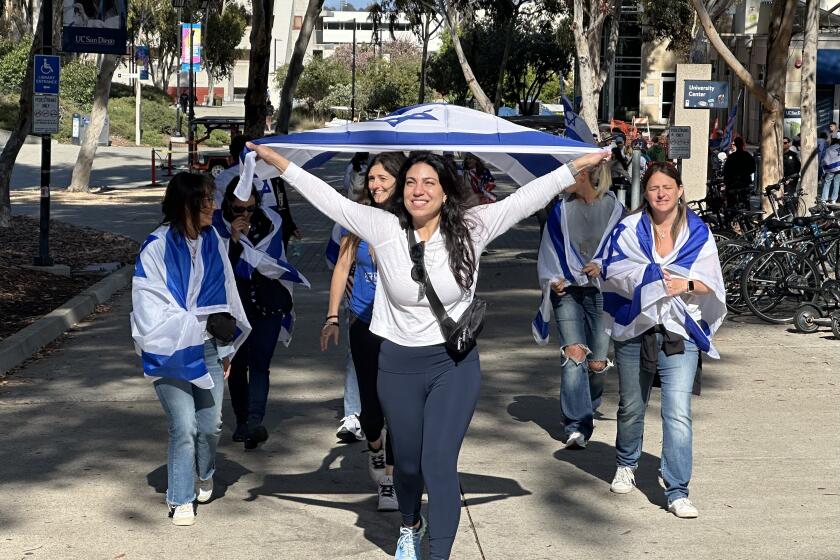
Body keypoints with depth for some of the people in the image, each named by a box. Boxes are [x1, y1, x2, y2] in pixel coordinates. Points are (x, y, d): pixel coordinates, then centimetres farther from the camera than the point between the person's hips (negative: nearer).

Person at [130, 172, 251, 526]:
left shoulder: (212, 241, 4)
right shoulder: (158, 248, -13)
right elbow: (153, 310, -14)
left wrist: (226, 349, 15)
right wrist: (205, 322, -16)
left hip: (208, 350, 5)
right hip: (171, 353, -5)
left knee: (211, 423, 7)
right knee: (184, 426, -8)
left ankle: (204, 475, 38)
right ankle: (180, 500, 8)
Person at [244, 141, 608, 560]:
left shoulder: (470, 229, -6)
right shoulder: (384, 229, -5)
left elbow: (523, 200, -7)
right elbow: (329, 198, -5)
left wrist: (576, 168, -10)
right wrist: (278, 162, -6)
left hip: (454, 365, -1)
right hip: (398, 366, 2)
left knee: (440, 464, -9)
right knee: (407, 461, 17)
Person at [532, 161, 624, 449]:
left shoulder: (613, 208, 2)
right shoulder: (561, 209, 7)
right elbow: (549, 250, 13)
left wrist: (603, 265, -13)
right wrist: (552, 279, -3)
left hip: (601, 290, 0)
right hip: (567, 289, 0)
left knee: (597, 363, 2)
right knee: (574, 353, -17)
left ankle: (588, 406, 34)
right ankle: (577, 426, -19)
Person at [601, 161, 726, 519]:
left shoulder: (698, 232, 6)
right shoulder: (629, 230, 3)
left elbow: (712, 283, 4)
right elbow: (614, 270, -10)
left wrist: (687, 284, -16)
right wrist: (661, 276, -18)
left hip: (680, 333, -1)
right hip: (635, 329, 1)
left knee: (678, 413, -12)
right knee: (631, 407, 16)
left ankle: (677, 491, -8)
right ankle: (626, 465, 42)